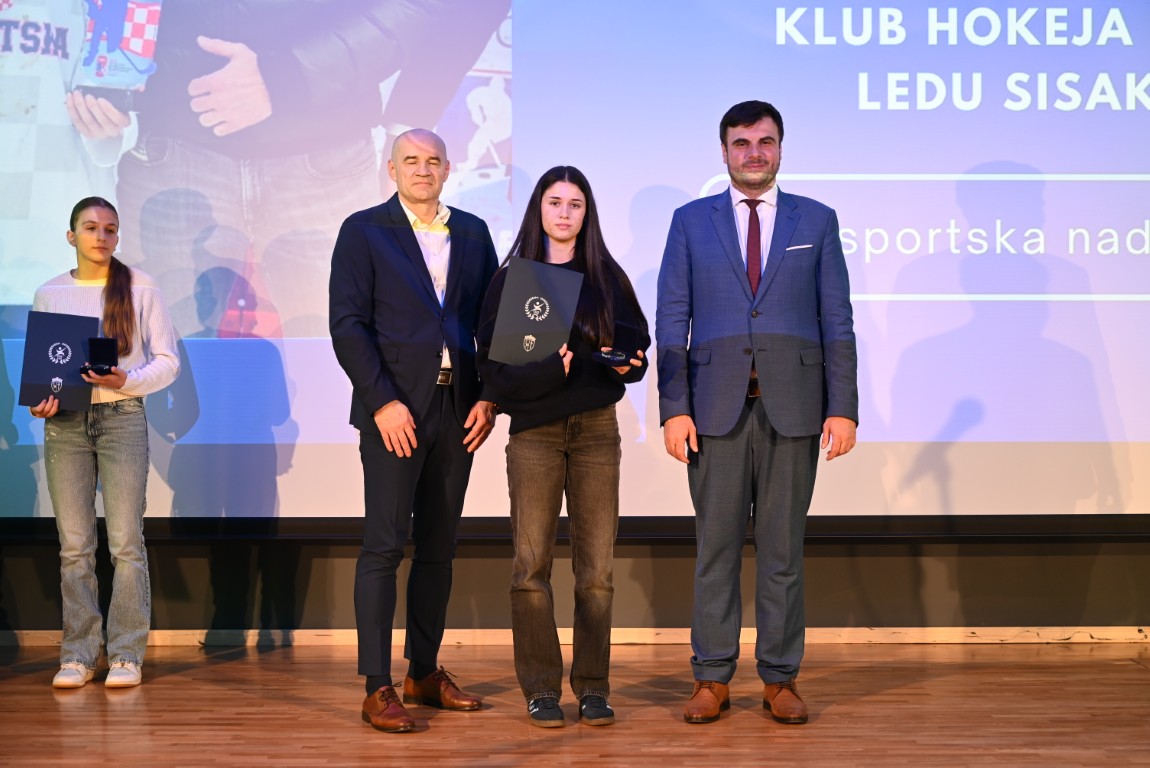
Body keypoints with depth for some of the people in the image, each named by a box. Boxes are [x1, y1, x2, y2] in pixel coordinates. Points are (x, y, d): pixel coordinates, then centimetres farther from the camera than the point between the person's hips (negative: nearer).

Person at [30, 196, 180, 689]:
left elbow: (168, 362, 2)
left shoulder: (140, 289, 3)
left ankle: (126, 654, 1)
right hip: (65, 423, 2)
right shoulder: (49, 294, 10)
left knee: (125, 542, -5)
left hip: (122, 419, -2)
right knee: (74, 545, 2)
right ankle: (77, 655, 9)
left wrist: (126, 381, -16)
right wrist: (38, 401, -8)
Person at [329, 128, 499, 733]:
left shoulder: (472, 232, 13)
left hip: (458, 408, 5)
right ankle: (377, 689, -2)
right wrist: (383, 401, -14)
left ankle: (424, 673, 19)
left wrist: (488, 398, 1)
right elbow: (348, 324, -6)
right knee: (384, 546, -5)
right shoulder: (364, 231, 1)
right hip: (395, 408, -4)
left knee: (438, 548, 10)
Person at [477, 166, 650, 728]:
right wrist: (544, 371, -17)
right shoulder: (510, 279, 5)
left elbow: (637, 340, 12)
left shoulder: (608, 277, 9)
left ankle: (592, 687, 7)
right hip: (534, 430, -1)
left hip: (596, 428, 1)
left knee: (596, 565, -1)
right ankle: (540, 689, 4)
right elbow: (492, 364, 0)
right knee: (532, 562, -4)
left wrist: (628, 363, -11)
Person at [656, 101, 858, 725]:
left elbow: (837, 320, 6)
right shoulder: (691, 222, 8)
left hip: (792, 410, 0)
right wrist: (673, 409, -5)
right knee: (716, 545, 3)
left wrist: (842, 408, -2)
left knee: (783, 548, 5)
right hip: (717, 407, 0)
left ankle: (780, 679, 13)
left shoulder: (816, 221, 9)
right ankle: (712, 679, 11)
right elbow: (671, 322, 4)